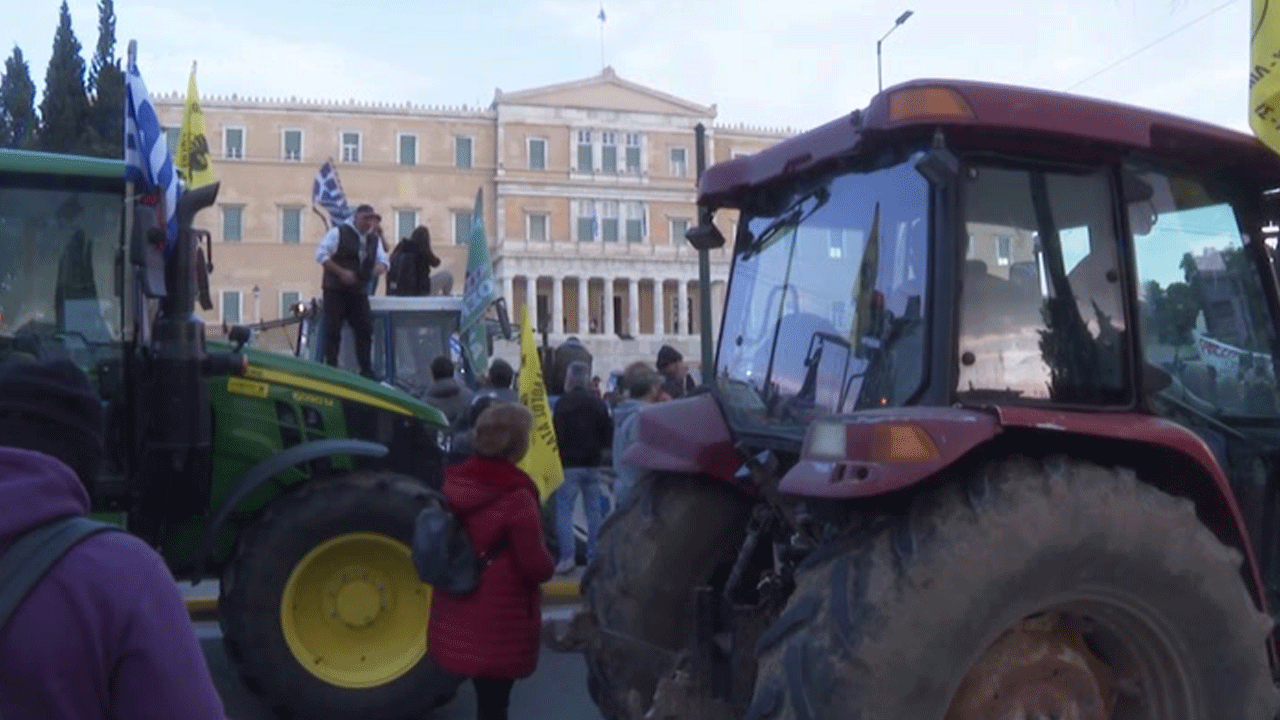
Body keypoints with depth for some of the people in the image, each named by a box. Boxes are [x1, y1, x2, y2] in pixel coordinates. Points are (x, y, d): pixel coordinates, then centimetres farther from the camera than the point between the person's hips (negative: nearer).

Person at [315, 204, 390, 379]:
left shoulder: (374, 239, 13)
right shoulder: (338, 232, -5)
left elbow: (383, 260, 14)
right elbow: (320, 254, -10)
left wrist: (381, 266, -12)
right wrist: (341, 272, -18)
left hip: (359, 292, 5)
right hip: (335, 290, -5)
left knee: (365, 330, 0)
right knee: (333, 330, -6)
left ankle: (366, 370, 8)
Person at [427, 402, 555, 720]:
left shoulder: (453, 483, -2)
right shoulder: (515, 496, -23)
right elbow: (536, 567, -19)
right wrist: (549, 565, 1)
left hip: (455, 618, 7)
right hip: (499, 625, -6)